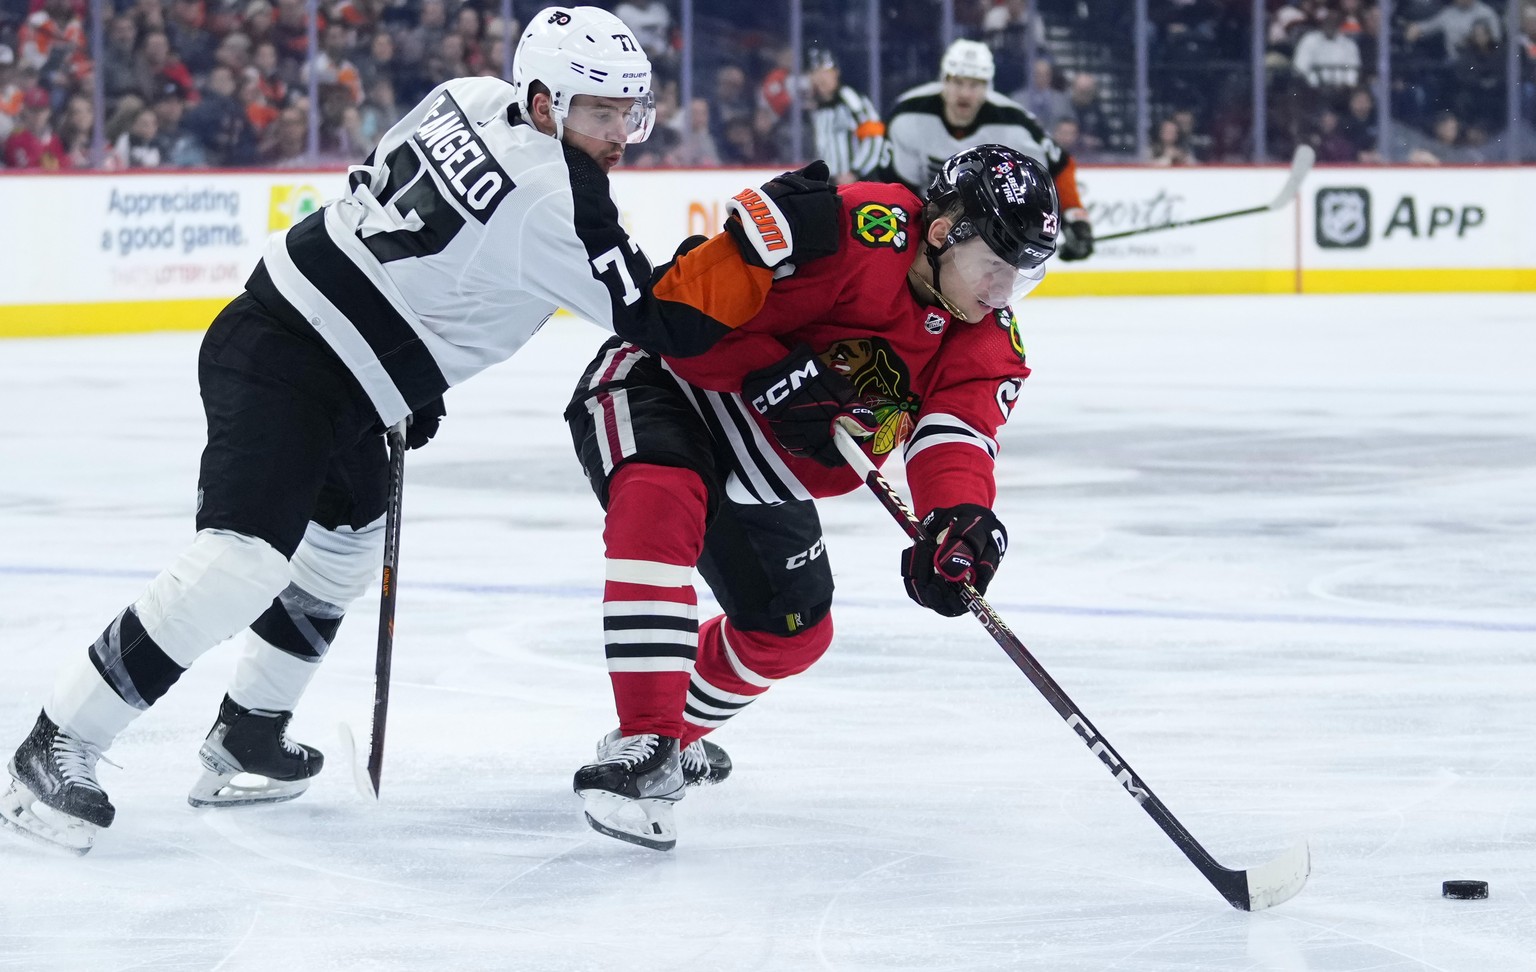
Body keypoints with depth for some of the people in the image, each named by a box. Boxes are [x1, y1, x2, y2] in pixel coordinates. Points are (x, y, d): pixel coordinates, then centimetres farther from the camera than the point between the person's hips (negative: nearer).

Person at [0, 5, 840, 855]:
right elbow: (660, 320, -19)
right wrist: (762, 237, -21)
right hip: (276, 369, -11)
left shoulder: (476, 98, 4)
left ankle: (245, 740, 38)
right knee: (241, 563, -22)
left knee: (347, 540, 27)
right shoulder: (553, 198, -21)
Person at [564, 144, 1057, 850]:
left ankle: (676, 737, 42)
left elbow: (956, 438, -23)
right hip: (664, 383, -8)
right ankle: (643, 745, -39)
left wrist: (960, 519, -43)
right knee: (661, 502, -38)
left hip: (762, 471, 8)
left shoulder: (989, 345, -5)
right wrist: (781, 380, -36)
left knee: (792, 631, 13)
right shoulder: (860, 231, -28)